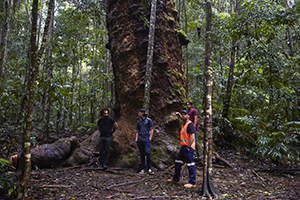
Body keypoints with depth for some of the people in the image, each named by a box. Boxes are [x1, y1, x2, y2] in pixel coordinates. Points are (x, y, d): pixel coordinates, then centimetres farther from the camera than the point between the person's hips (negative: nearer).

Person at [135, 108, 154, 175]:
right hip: (140, 140, 5)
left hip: (146, 140, -5)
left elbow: (151, 130, 2)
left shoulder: (149, 120, 5)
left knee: (147, 153, -15)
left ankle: (149, 169, -7)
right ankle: (143, 169, 12)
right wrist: (136, 139, 7)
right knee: (142, 155, 5)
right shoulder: (139, 122, 17)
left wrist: (150, 138, -8)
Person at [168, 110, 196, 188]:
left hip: (188, 147, -11)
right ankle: (175, 179, 29)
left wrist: (188, 147, -21)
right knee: (178, 162, 17)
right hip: (183, 147, 11)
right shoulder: (184, 124, 14)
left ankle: (192, 183, 0)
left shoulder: (189, 124, -14)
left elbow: (192, 137, -22)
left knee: (190, 164, -7)